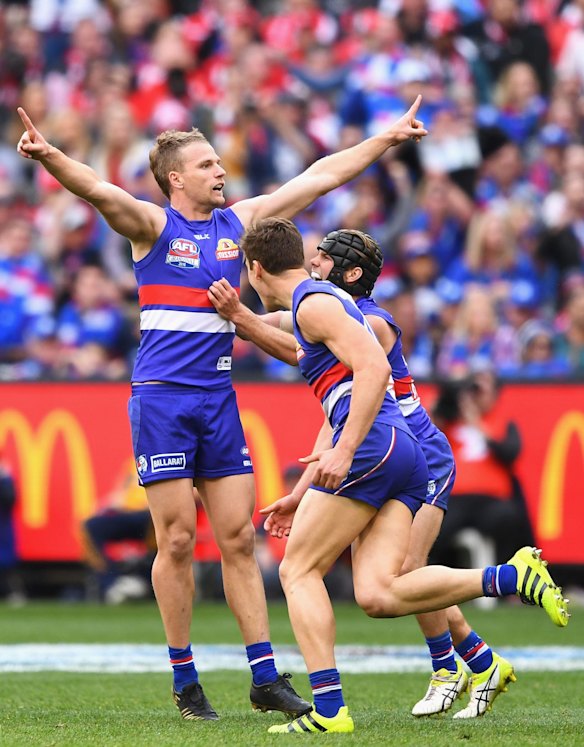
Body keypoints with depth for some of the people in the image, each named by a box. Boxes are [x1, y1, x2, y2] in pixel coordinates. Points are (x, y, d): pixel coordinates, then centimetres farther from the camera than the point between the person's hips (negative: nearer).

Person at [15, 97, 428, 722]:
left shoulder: (240, 221, 11)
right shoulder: (152, 225, -4)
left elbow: (319, 178, 17)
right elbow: (99, 191, -23)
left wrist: (387, 139, 19)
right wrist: (48, 156, -42)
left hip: (218, 399, 5)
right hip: (161, 399, -5)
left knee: (238, 537, 3)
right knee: (177, 540, -4)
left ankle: (265, 678, 5)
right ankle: (184, 681, 5)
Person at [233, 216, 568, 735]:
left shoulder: (313, 303, -2)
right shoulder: (328, 302, 30)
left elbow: (374, 367, -18)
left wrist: (343, 451, -23)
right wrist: (303, 496, 35)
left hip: (374, 445, -9)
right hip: (407, 455, 9)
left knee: (298, 570, -1)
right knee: (377, 594, -6)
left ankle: (328, 709, -9)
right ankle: (514, 578, -15)